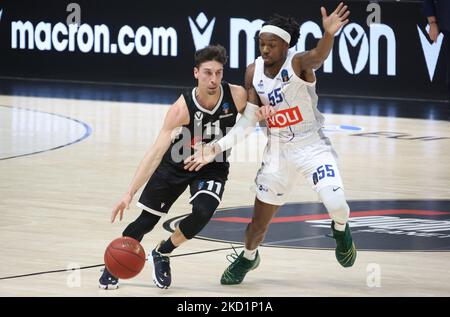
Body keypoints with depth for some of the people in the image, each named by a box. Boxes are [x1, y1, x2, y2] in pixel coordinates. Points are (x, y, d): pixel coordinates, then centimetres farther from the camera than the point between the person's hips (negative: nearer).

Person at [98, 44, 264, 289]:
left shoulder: (237, 96, -22)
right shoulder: (182, 108, -31)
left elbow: (252, 115, 2)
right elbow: (157, 152, -34)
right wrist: (130, 193, -41)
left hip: (213, 168, 2)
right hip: (175, 165, -1)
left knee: (202, 213, -25)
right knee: (146, 221, 2)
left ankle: (162, 254, 4)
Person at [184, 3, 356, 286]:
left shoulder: (298, 63, -21)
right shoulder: (253, 72, -6)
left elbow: (319, 56, -46)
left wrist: (329, 34, -69)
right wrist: (217, 148, -13)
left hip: (312, 144, -4)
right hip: (278, 149, 4)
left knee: (336, 203, -27)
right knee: (260, 220, 10)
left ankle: (341, 230, 10)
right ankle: (248, 257, 43)